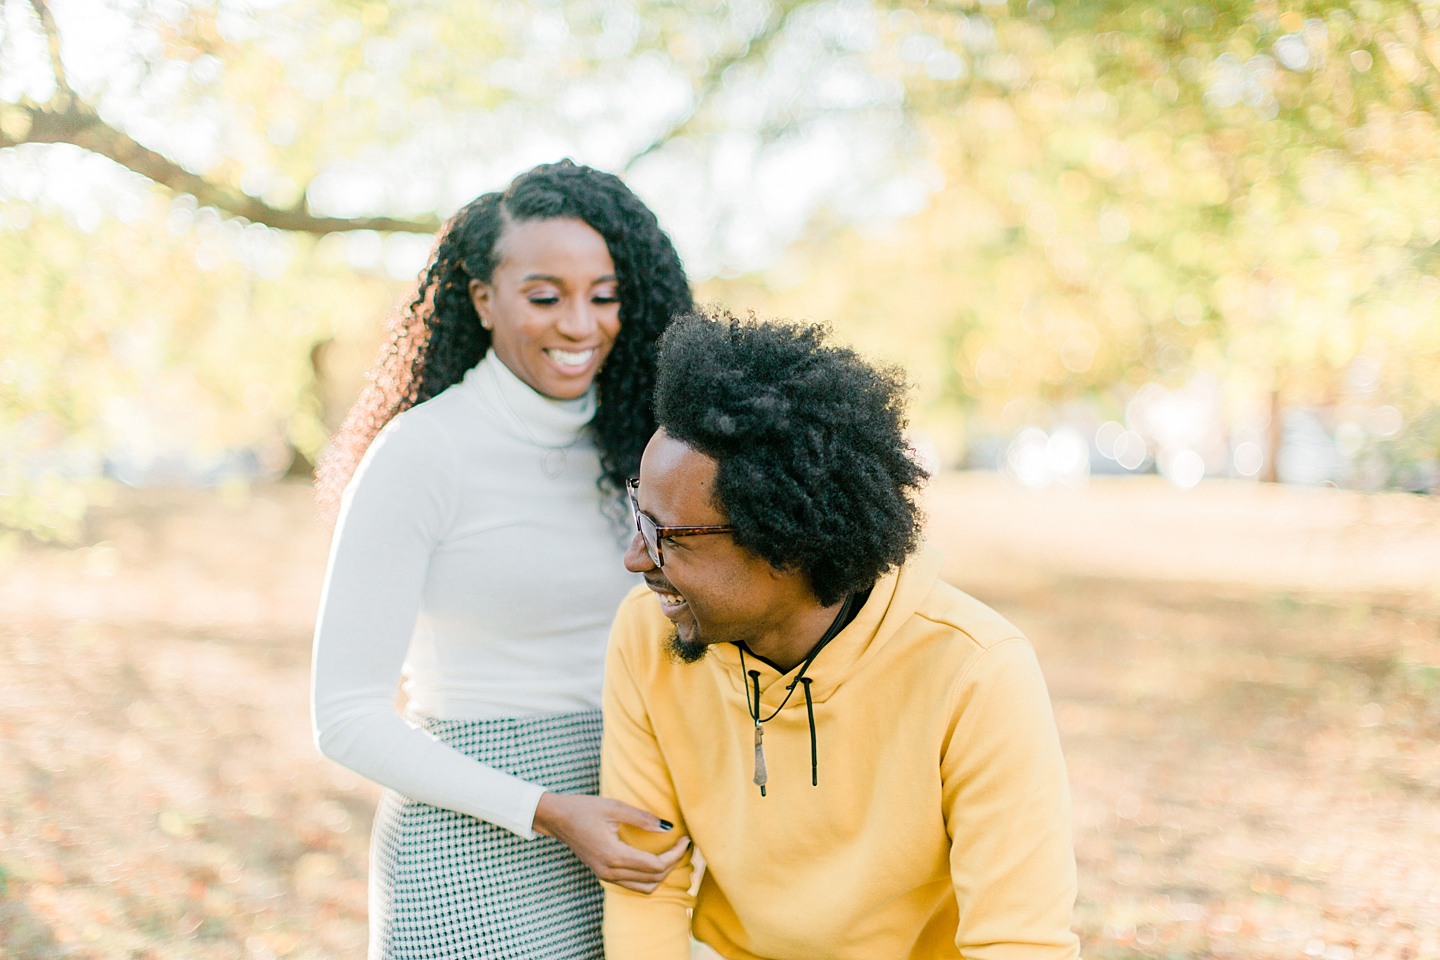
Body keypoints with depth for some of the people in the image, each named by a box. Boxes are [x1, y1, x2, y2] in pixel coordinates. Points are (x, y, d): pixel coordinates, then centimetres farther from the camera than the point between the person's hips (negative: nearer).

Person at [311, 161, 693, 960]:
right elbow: (346, 716, -13)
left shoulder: (622, 446, 6)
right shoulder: (422, 452, -12)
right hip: (475, 860, -5)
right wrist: (550, 813, -19)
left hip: (617, 857, 5)